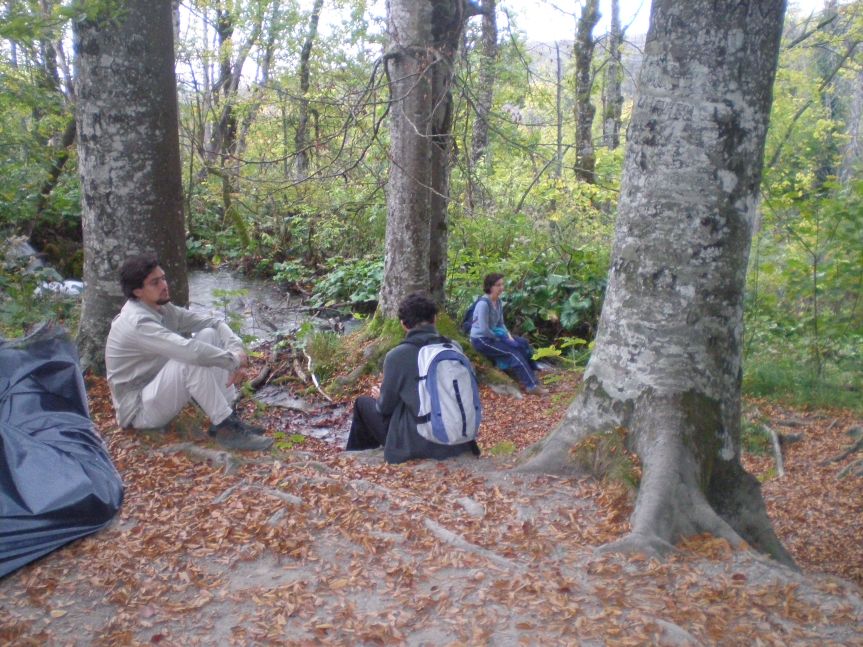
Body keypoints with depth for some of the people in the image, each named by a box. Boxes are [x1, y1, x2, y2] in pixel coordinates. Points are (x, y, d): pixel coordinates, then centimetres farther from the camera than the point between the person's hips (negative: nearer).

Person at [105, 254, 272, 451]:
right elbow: (190, 350, -38)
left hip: (159, 390, 9)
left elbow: (213, 323, 2)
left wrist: (237, 349, -17)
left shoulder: (163, 309, 2)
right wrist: (234, 360, -25)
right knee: (193, 359, -31)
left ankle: (227, 418, -9)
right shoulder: (136, 323, -26)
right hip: (138, 409, -9)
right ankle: (226, 428, -23)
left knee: (209, 335, -4)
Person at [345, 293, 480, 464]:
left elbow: (386, 407, -5)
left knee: (363, 403, 20)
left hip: (417, 444, -5)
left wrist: (380, 397, 20)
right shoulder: (454, 347, -4)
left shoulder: (396, 356, -16)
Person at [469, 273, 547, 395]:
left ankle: (531, 375, 5)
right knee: (513, 351, -19)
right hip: (481, 339, -9)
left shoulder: (499, 302, 3)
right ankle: (531, 385, -18)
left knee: (523, 343, 0)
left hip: (493, 335, 9)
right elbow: (484, 329, -25)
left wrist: (508, 335, -3)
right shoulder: (483, 304, -24)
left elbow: (501, 323, 13)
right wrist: (498, 338, -12)